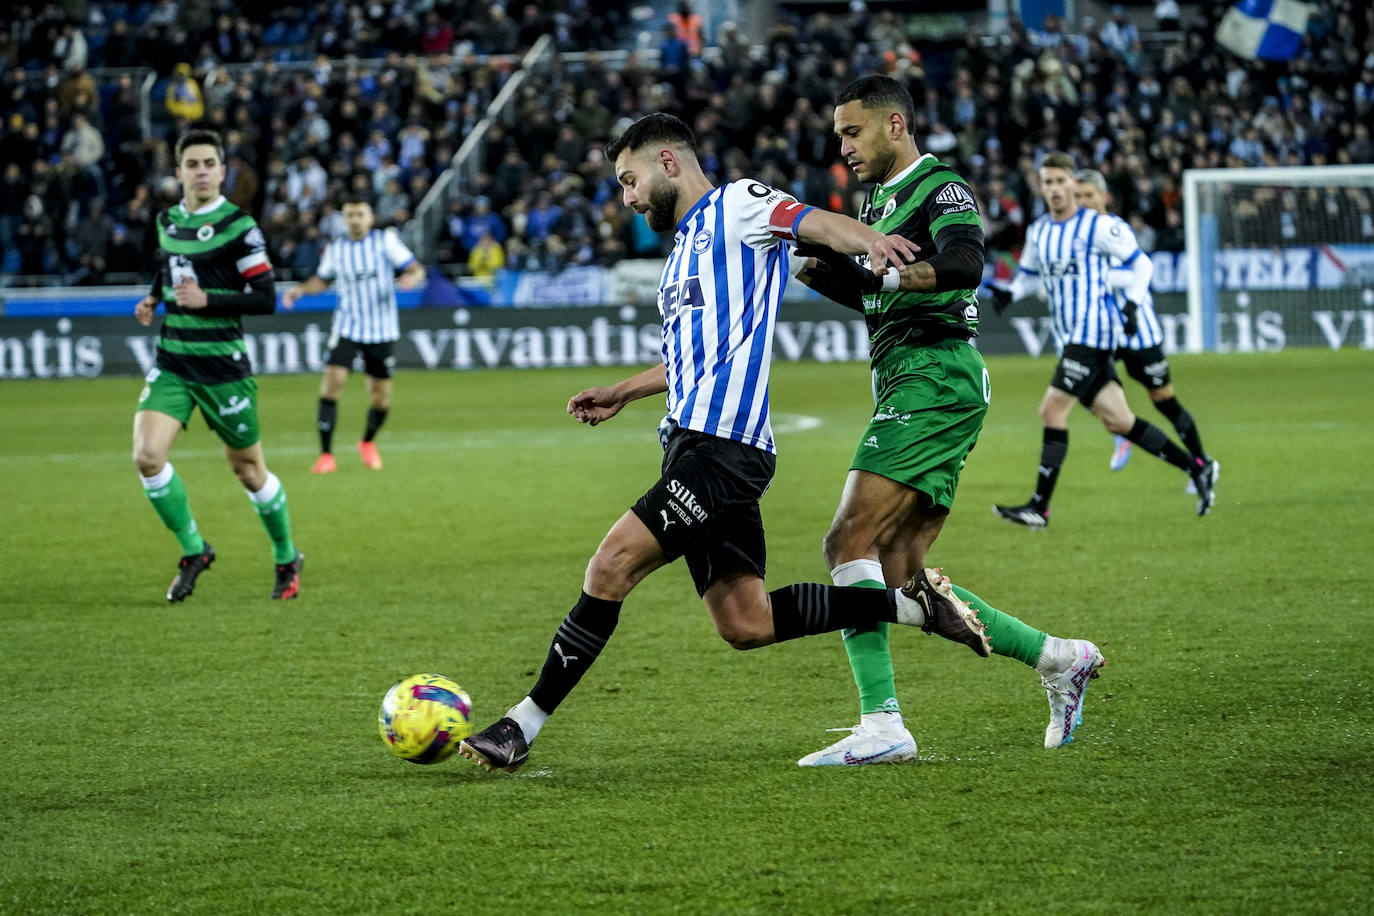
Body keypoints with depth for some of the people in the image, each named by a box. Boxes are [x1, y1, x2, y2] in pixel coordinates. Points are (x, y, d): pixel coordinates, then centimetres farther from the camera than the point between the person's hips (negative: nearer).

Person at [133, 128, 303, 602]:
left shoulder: (238, 225, -10)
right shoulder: (167, 221, 7)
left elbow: (265, 299, -13)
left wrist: (207, 300, -21)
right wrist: (153, 299, 9)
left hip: (222, 367, -4)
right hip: (172, 363, 4)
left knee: (248, 470, 7)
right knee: (147, 455, -15)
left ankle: (287, 558, 30)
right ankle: (193, 550, 4)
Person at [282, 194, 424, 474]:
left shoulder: (386, 240, -3)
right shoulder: (335, 249, 5)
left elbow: (415, 268, -5)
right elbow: (323, 279, 22)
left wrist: (412, 277, -28)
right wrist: (301, 289, 3)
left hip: (381, 329, -1)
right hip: (347, 326, 1)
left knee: (381, 395, 4)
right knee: (332, 380, -17)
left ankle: (368, 442, 35)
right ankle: (326, 455, -12)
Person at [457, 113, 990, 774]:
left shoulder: (736, 205, -1)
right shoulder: (685, 246, 27)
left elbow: (817, 223, -21)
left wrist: (869, 241, -42)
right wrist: (622, 393, 38)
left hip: (722, 442, -10)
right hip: (692, 442, 10)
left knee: (612, 565, -16)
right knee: (745, 625, 4)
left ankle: (523, 725, -12)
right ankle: (911, 603, 13)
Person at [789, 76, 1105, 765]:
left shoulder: (941, 189, -8)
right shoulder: (879, 199, 21)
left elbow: (964, 265, -26)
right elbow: (867, 292, 32)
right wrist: (806, 265, 16)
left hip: (935, 378, -10)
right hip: (905, 385, 10)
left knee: (850, 541, -18)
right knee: (898, 575, 6)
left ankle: (881, 726, -21)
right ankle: (1059, 659, 14)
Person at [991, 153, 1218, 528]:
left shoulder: (1098, 226, -8)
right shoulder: (1037, 232, 12)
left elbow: (1140, 263, -2)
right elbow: (1030, 274, 26)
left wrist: (1132, 303, -16)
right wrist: (1010, 293, 6)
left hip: (1093, 331, -7)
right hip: (1069, 338, 7)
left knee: (1052, 410, -14)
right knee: (1117, 420, 7)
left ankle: (1039, 507, -11)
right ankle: (1197, 469, 17)